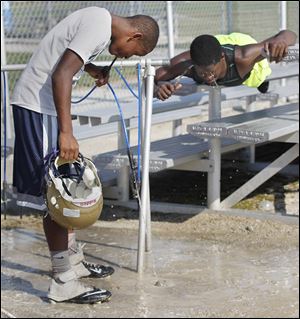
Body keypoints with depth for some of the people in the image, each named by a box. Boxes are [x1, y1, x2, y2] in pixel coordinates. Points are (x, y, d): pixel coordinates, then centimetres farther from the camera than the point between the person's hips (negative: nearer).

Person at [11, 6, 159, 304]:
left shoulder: (98, 18, 11)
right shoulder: (100, 28, -19)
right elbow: (61, 76, -27)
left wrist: (91, 68, 6)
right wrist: (66, 133, -29)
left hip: (39, 103, 10)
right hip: (39, 106, -10)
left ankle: (73, 260, 29)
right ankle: (64, 283, -2)